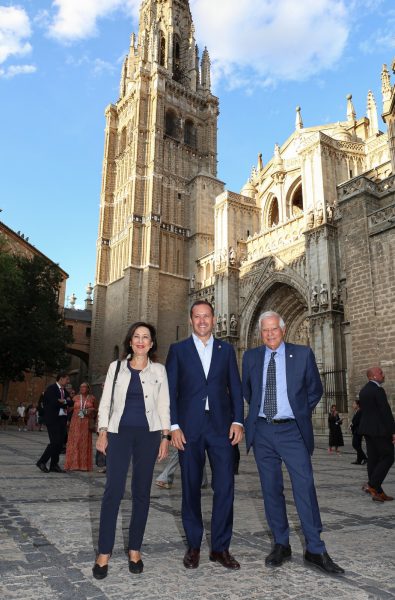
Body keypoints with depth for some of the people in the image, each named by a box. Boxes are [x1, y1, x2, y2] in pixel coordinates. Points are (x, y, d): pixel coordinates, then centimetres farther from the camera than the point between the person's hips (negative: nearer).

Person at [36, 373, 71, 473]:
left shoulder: (65, 391, 17)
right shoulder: (51, 388, -7)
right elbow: (54, 403, -19)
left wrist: (63, 401, -7)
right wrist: (64, 403, -5)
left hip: (62, 419, 8)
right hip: (53, 419, -8)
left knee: (60, 442, 6)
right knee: (55, 442, -12)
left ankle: (54, 465, 13)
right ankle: (42, 462, 2)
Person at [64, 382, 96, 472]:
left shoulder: (92, 398, 6)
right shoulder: (76, 398, 8)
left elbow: (95, 410, 14)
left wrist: (92, 410, -7)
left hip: (86, 423, -1)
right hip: (76, 422, 1)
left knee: (85, 443, 1)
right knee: (74, 442, -2)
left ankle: (84, 465, 6)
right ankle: (73, 464, 3)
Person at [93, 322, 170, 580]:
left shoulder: (159, 370, 7)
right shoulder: (116, 367, 8)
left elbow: (164, 405, 5)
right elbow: (106, 401, 7)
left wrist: (166, 436, -1)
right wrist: (103, 431, -3)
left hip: (148, 434, 1)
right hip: (120, 431, 0)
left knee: (142, 491, 5)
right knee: (114, 490, -7)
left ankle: (135, 549, 18)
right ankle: (104, 552, 4)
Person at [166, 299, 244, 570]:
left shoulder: (226, 349, 10)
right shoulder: (178, 350, 5)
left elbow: (235, 387, 8)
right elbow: (170, 390, 2)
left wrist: (237, 421, -2)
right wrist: (174, 426, -6)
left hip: (221, 426, 1)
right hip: (189, 428, -1)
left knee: (225, 487, 0)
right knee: (191, 487, 8)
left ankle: (221, 547, 16)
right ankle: (194, 546, 24)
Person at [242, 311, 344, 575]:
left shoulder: (302, 354, -1)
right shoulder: (251, 357, 5)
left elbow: (315, 390, 9)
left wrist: (300, 413, 7)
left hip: (292, 430, -2)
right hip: (262, 431, 3)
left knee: (305, 488, -4)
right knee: (271, 489, 9)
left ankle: (315, 550, 10)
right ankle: (281, 545, 22)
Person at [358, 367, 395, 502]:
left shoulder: (363, 390, 13)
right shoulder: (378, 390, -15)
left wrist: (367, 427, 20)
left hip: (368, 430, 9)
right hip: (380, 430, -9)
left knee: (373, 459, 9)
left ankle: (378, 492, 13)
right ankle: (372, 485, -7)